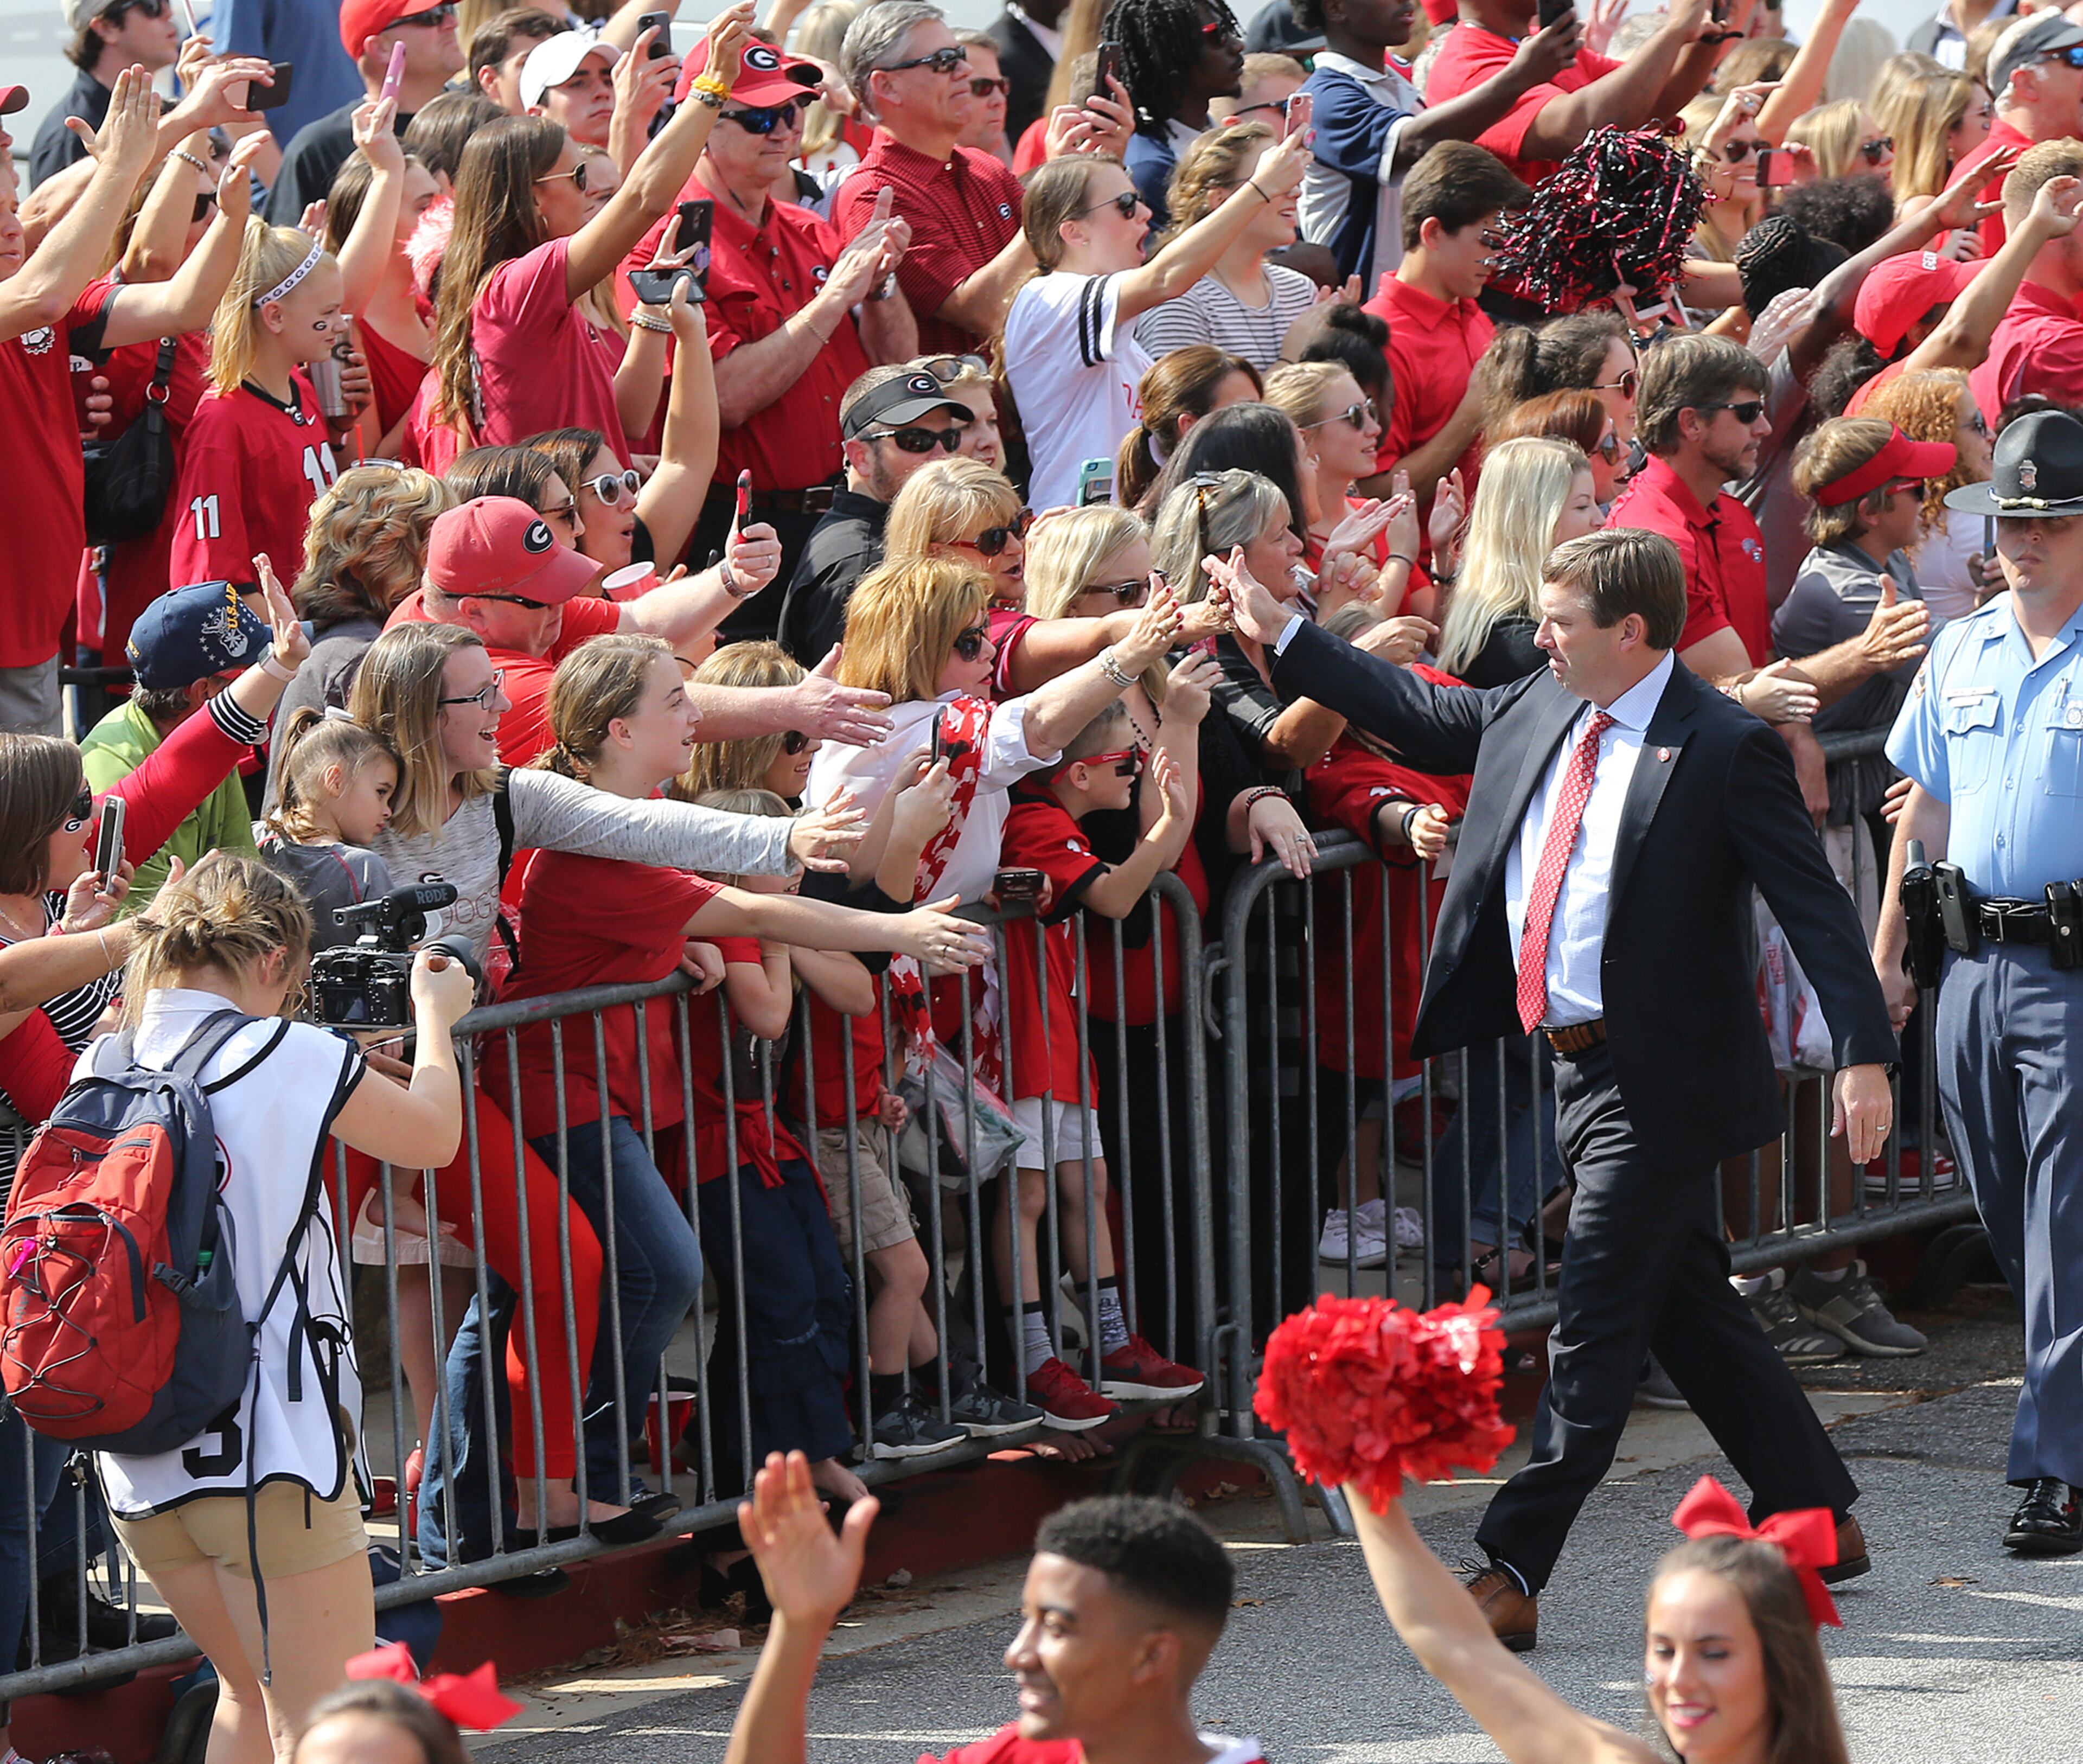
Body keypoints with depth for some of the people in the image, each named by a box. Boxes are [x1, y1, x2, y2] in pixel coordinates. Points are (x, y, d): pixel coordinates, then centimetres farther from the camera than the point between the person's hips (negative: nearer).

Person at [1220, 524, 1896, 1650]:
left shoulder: (1724, 750, -15)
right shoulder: (1540, 713, 7)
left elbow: (1814, 904, -16)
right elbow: (1422, 719, 22)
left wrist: (1862, 1053, -23)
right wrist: (1281, 637, 21)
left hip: (1659, 1079, -8)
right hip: (1585, 1063, 8)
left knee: (1593, 1326, -6)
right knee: (1690, 1313, 16)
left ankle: (1512, 1574, -6)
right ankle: (1817, 1518, 28)